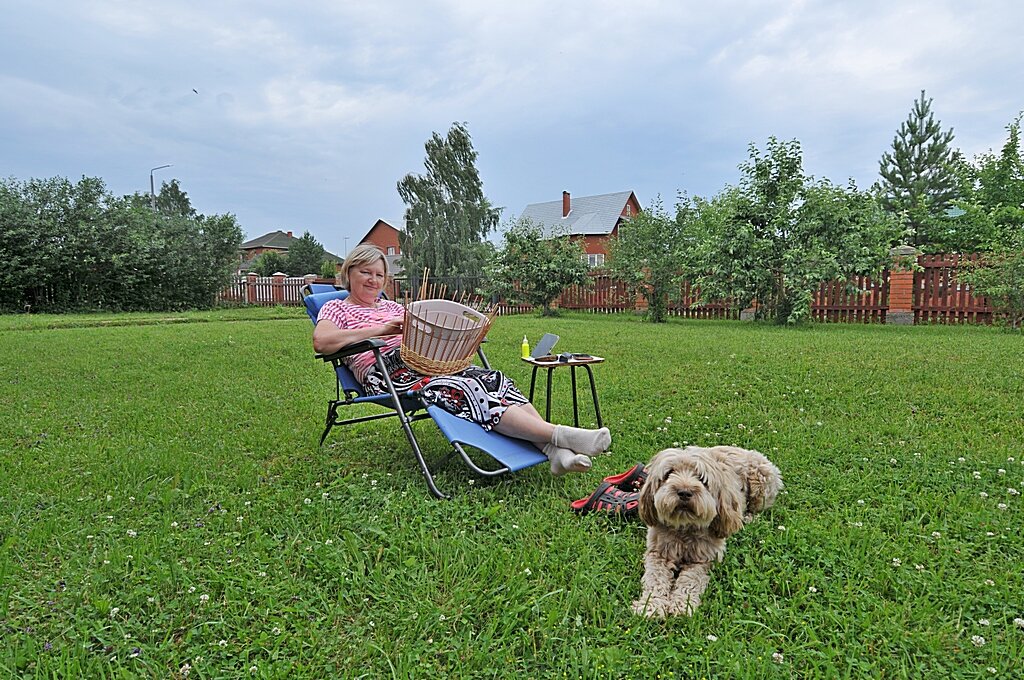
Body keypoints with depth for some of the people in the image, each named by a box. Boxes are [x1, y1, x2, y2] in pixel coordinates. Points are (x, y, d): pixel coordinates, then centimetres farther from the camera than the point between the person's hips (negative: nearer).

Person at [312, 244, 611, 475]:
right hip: (389, 373, -7)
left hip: (425, 360, 7)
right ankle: (562, 435, -44)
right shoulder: (335, 308, 13)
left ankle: (555, 451, -39)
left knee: (493, 379, -22)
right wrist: (382, 330, -13)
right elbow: (321, 341, -9)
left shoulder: (393, 306, 32)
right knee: (469, 390, -31)